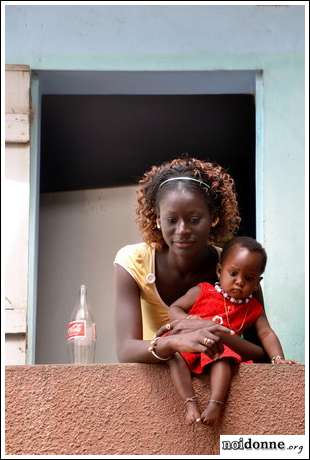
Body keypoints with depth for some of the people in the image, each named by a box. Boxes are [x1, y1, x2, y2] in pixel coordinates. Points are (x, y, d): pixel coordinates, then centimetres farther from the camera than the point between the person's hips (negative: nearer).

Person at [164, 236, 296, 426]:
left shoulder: (253, 308, 13)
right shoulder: (202, 291, 7)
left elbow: (266, 333, 5)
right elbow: (174, 309, 8)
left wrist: (278, 358, -12)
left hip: (221, 348, 0)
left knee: (224, 358, -36)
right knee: (174, 354, -33)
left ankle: (215, 404, -43)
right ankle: (191, 403, -37)